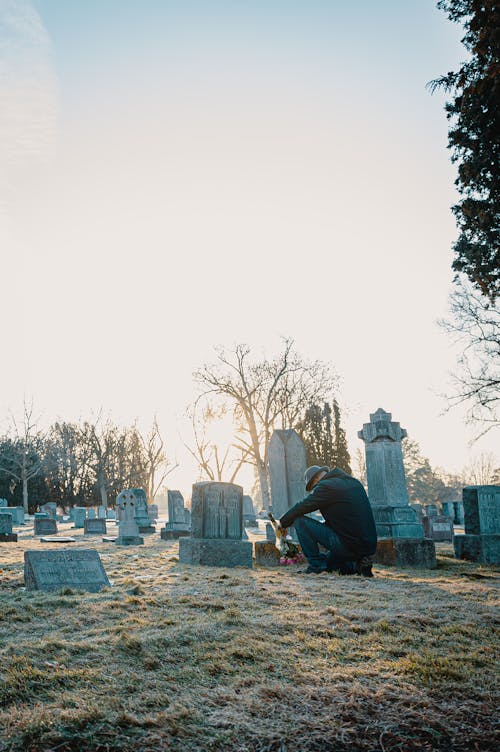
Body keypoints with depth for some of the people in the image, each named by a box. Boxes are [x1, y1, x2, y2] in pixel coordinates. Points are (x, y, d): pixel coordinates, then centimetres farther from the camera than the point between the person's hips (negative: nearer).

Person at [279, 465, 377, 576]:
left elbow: (300, 508, -7)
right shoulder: (353, 482, 15)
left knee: (300, 521, -4)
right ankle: (356, 566, 11)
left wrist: (283, 523, 10)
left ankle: (316, 565, 0)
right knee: (328, 562, 34)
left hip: (349, 545, -9)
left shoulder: (326, 486, -10)